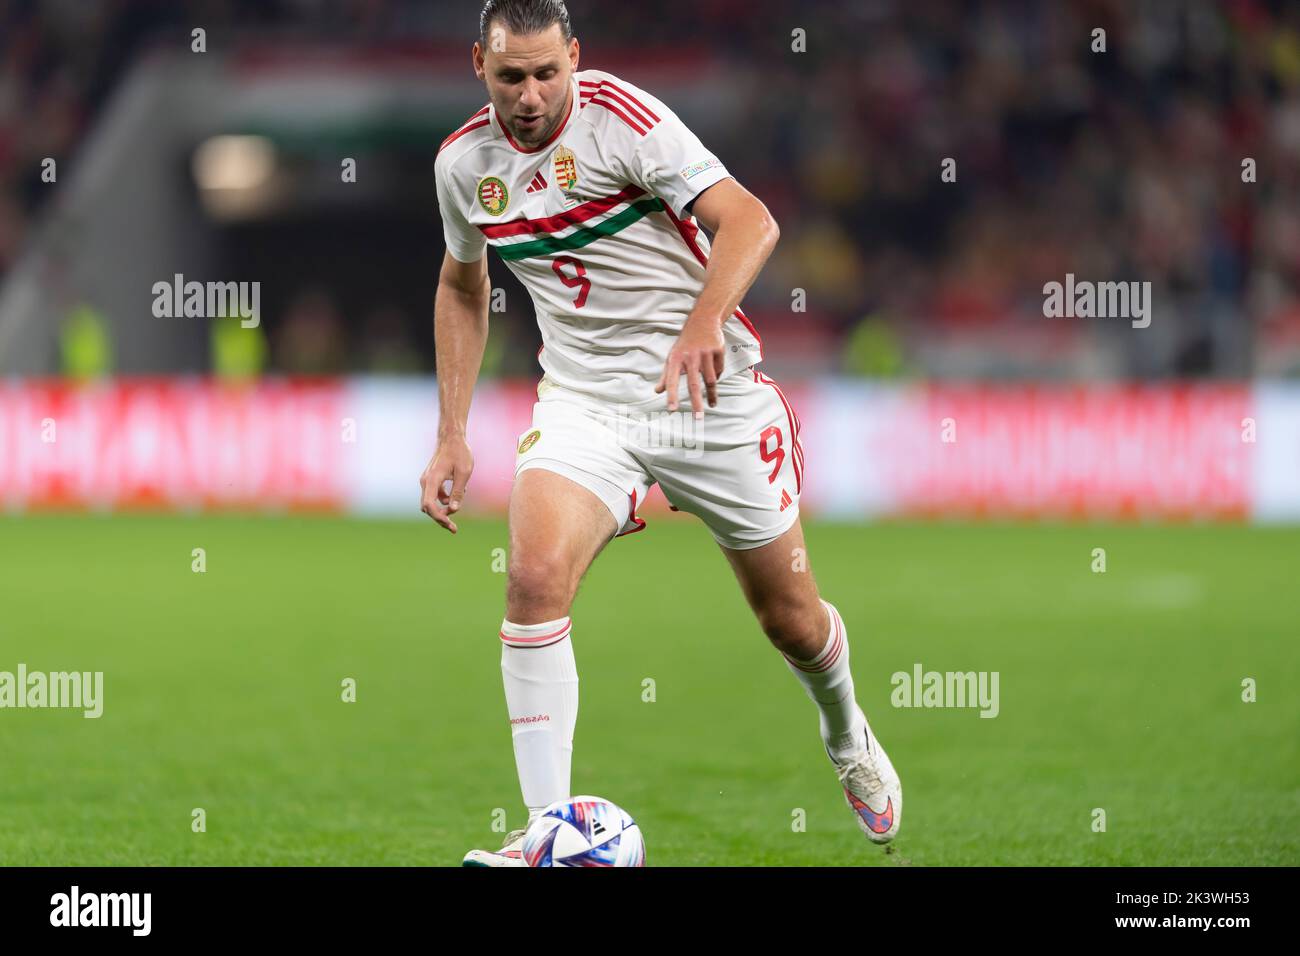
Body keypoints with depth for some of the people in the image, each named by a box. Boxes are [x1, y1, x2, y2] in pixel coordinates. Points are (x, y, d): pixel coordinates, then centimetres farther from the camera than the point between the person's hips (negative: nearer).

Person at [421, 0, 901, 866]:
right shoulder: (464, 163, 0)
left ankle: (847, 736, 45)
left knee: (791, 619, 9)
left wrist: (705, 321, -43)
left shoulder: (619, 116, -17)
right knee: (535, 575, -25)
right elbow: (463, 285, 18)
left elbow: (750, 220, -25)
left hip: (712, 394, -3)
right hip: (583, 400, 3)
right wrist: (451, 435, 11)